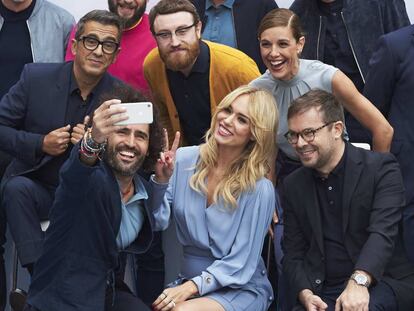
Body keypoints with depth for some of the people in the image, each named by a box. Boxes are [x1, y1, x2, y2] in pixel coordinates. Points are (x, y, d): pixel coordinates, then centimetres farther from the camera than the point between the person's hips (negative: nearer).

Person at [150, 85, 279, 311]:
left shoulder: (260, 189, -14)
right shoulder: (184, 160, -3)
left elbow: (239, 265, -11)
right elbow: (158, 223, -1)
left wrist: (192, 287, -21)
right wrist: (160, 181, -16)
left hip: (242, 289, -3)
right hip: (187, 279, 3)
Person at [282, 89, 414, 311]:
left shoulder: (381, 168, -2)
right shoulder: (293, 185, 11)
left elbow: (383, 231, -16)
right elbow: (293, 254, 11)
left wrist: (359, 281, -33)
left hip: (380, 282, -2)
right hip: (321, 293, 3)